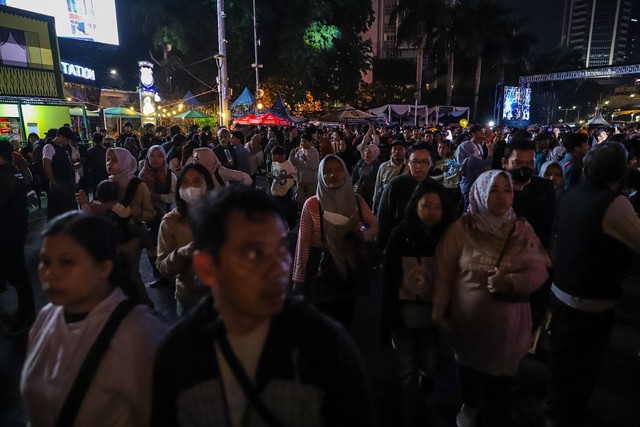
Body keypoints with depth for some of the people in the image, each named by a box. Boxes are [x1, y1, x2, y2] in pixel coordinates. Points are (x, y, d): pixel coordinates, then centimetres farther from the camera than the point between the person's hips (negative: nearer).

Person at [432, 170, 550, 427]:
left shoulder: (522, 230, -4)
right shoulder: (462, 228, -10)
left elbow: (539, 271, -9)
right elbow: (444, 272, -7)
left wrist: (510, 282, -28)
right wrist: (439, 310, -5)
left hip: (506, 323, 0)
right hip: (467, 319, 0)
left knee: (498, 381, 10)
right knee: (469, 367, 23)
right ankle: (469, 405, 55)